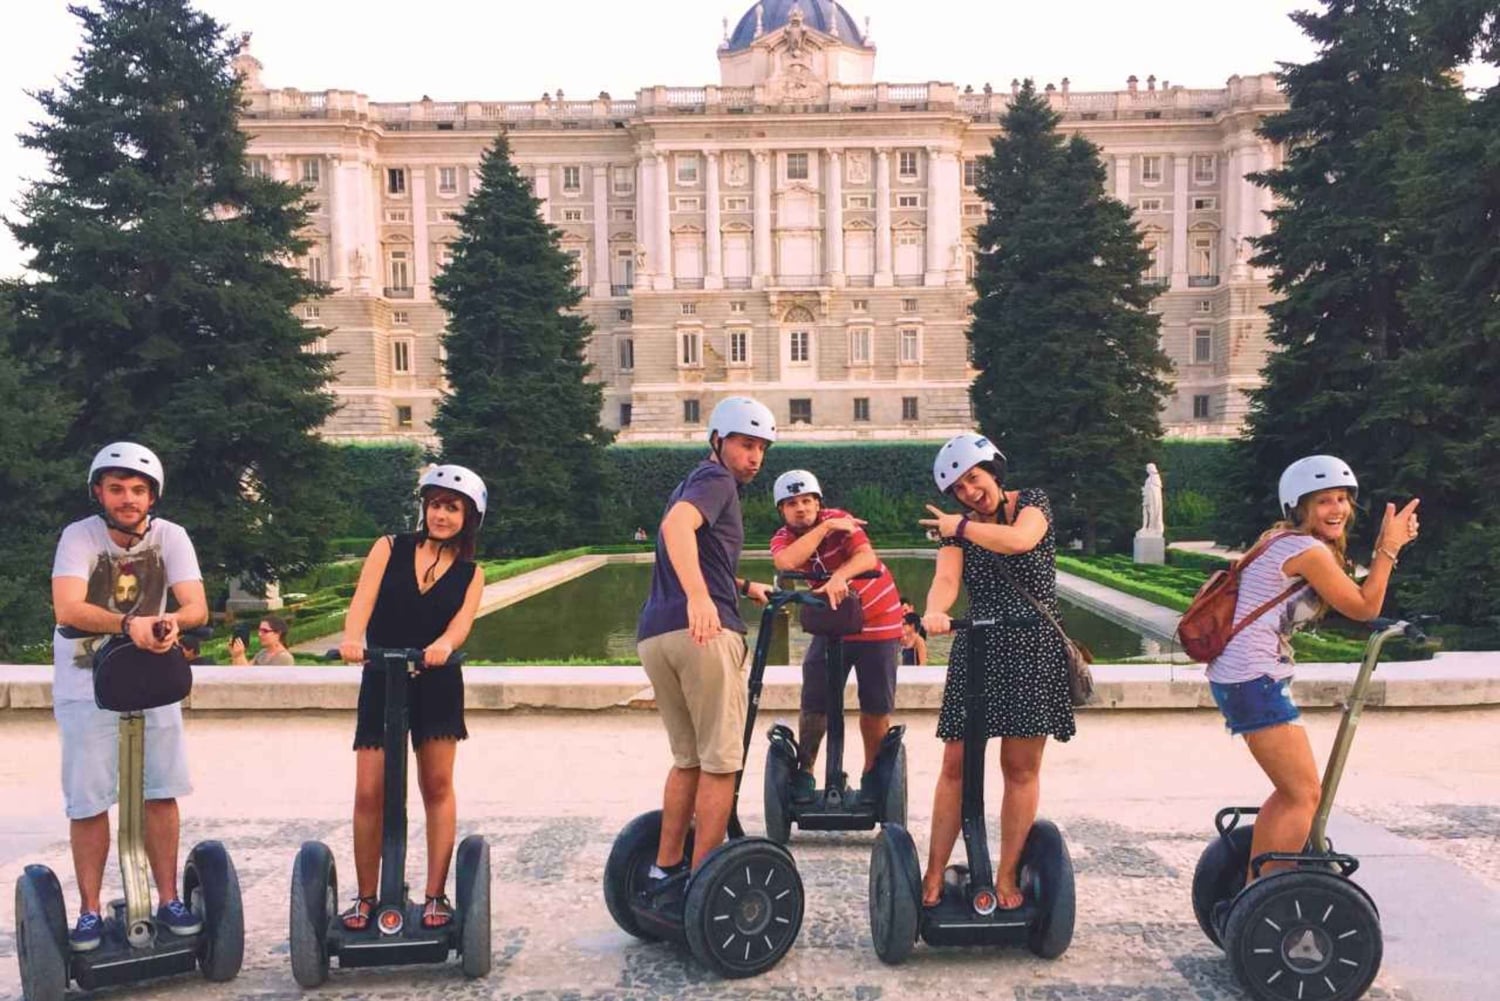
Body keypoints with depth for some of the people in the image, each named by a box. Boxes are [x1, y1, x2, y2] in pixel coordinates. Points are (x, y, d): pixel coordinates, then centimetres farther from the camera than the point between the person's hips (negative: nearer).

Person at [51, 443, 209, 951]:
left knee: (161, 793, 4)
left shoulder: (170, 536, -9)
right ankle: (90, 911, 16)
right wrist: (128, 624, -47)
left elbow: (197, 606, -18)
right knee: (88, 802, 1)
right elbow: (67, 609, -30)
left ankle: (169, 901, 16)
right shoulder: (79, 535, -16)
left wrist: (173, 620, -41)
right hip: (87, 685, -2)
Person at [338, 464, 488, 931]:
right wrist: (351, 637, -33)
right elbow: (362, 600, -12)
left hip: (437, 685, 0)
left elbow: (462, 621, -13)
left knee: (437, 786, 3)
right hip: (380, 682, 0)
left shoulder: (470, 572, 5)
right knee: (369, 793, -2)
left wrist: (442, 646, -36)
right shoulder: (390, 549, 3)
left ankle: (436, 896, 13)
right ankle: (366, 897, 13)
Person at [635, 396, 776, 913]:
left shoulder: (691, 484, 29)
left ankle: (665, 872, 22)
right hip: (703, 632, -9)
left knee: (688, 759, 19)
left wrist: (744, 587, 39)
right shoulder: (716, 480, -1)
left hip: (654, 634, 9)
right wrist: (698, 596, -36)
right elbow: (676, 525, -23)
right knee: (720, 763, 0)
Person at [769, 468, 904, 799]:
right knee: (814, 703, -7)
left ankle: (873, 773, 20)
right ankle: (804, 772, 10)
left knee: (877, 707, 3)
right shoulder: (783, 538, -8)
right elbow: (786, 563, -33)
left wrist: (840, 576, -53)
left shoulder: (838, 518, -15)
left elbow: (866, 557, -33)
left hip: (878, 621, -2)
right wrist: (826, 527, -32)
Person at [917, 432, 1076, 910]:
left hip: (1033, 650, -2)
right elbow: (946, 579, -10)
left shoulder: (1032, 503, 2)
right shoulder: (956, 531, 8)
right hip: (976, 651, 2)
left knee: (1021, 767, 1)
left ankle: (1006, 877, 11)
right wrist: (933, 612, -32)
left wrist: (963, 525, -8)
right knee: (956, 764, -1)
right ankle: (934, 874, 7)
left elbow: (1020, 540, -21)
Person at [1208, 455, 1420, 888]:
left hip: (1239, 677, 10)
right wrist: (1389, 547, -1)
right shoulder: (1308, 550, -14)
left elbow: (1353, 600, 20)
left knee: (1295, 789, 20)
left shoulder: (1284, 541, 15)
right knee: (1305, 794, -2)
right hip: (1254, 681, -10)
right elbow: (1364, 608, -6)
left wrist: (1385, 546, 11)